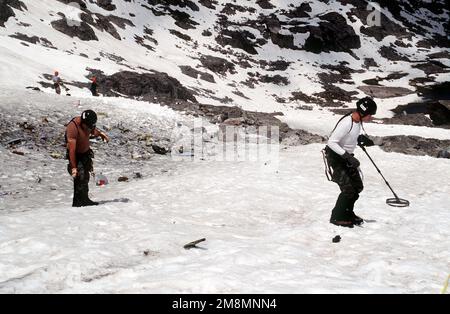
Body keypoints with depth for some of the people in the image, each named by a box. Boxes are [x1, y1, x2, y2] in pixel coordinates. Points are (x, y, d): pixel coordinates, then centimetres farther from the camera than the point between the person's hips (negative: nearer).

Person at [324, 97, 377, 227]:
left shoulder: (358, 121, 0)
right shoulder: (346, 123, -27)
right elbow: (331, 142, -28)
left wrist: (362, 140, 0)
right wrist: (348, 156, -32)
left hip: (346, 156, 9)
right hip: (335, 157, -9)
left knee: (358, 187, 11)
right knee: (348, 189, -12)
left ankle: (347, 213, 29)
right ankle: (337, 217, 5)